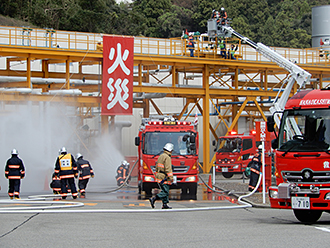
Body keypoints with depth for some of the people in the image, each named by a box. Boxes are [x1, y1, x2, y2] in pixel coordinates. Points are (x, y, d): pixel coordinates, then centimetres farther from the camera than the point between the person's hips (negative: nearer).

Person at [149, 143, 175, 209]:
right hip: (164, 178, -10)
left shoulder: (161, 156, 16)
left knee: (165, 191, 12)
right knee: (165, 192, -8)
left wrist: (157, 175, 28)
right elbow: (168, 168, -19)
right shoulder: (167, 157, -13)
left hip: (159, 176, 10)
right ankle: (153, 199, -16)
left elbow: (157, 167, 21)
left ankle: (165, 204, 10)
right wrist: (171, 177, -17)